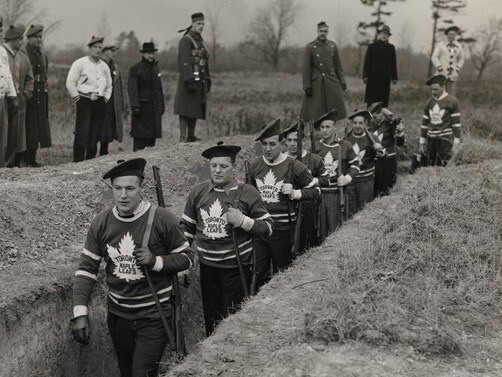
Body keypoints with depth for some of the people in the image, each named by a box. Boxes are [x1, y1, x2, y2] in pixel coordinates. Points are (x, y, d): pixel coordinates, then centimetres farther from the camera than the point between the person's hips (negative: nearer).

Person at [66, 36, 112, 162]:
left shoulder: (104, 66, 16)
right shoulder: (80, 63, -1)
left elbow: (109, 85, 28)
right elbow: (70, 82, -2)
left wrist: (106, 98, 17)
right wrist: (76, 96, -5)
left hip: (100, 103, 5)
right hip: (84, 101, -5)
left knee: (95, 135, 4)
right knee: (82, 134, -11)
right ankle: (78, 161, -9)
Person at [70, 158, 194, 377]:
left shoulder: (162, 219, -13)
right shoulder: (101, 224, -4)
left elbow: (186, 257, -3)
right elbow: (86, 269, -2)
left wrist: (156, 261, -21)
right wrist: (80, 313, -11)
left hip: (153, 317, -4)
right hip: (118, 316, 4)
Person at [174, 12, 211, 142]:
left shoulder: (200, 41, 18)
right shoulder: (186, 40, -10)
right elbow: (183, 62, -19)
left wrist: (208, 81, 18)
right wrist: (190, 80, -26)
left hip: (199, 80, 9)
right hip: (189, 79, -9)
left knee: (195, 108, 10)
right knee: (185, 109, -9)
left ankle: (191, 136, 16)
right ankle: (183, 137, -10)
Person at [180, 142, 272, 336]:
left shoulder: (247, 193, -6)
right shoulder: (198, 192, 4)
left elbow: (268, 227, -5)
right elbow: (186, 227, 14)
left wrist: (243, 221, -21)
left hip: (236, 269, -4)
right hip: (207, 268, 4)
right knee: (210, 321, 14)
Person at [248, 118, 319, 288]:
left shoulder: (294, 167, -8)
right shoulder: (255, 166, 4)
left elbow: (315, 190, 1)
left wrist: (295, 193, -16)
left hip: (283, 230, -3)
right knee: (259, 274, 7)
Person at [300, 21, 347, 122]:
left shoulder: (333, 46, 9)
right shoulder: (310, 47, -2)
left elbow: (338, 65, 14)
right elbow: (306, 68, -4)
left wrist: (342, 82, 9)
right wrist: (307, 86, -9)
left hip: (332, 82, 4)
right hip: (317, 83, -4)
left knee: (338, 107, 1)